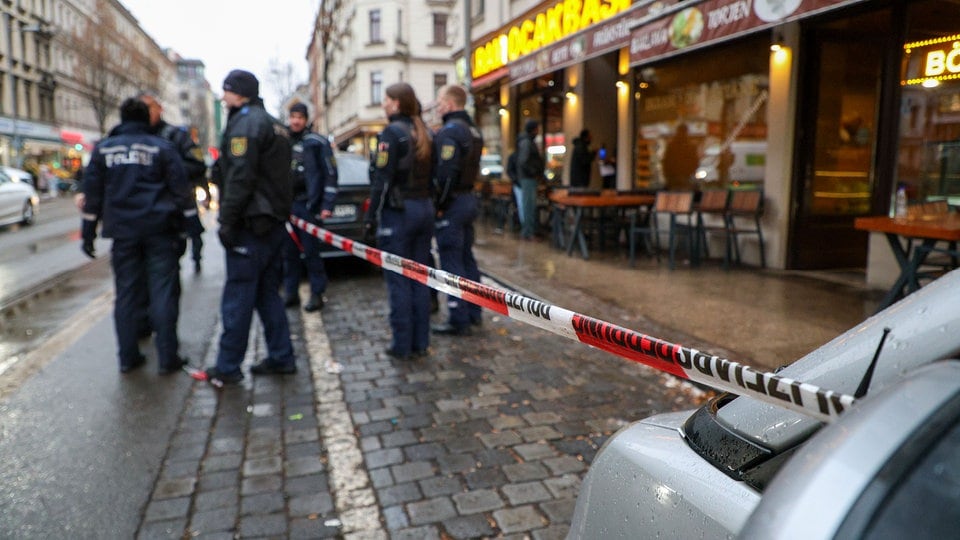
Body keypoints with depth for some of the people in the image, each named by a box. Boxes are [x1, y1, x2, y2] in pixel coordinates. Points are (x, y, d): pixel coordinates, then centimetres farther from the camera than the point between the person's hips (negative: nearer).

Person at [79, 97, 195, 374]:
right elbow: (181, 188, 0)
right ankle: (167, 357, -1)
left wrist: (88, 233, 15)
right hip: (159, 229, -2)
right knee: (163, 292, -1)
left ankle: (128, 357, 13)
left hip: (122, 231, 2)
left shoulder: (103, 149, 10)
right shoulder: (161, 147, 3)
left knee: (126, 293, 9)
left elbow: (92, 194, 10)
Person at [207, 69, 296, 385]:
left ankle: (227, 367, 4)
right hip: (274, 222, 9)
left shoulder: (245, 122, -10)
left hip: (252, 224, -9)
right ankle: (281, 359, 15)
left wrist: (227, 222, -17)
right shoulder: (274, 125, 20)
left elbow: (240, 177, -19)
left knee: (237, 296, -3)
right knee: (267, 293, 13)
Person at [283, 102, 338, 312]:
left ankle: (317, 294, 7)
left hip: (308, 206, -5)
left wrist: (327, 205, -10)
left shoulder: (317, 143, -1)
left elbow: (330, 175, -4)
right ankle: (290, 293, 18)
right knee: (288, 252, 9)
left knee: (311, 252, -2)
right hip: (285, 205, 5)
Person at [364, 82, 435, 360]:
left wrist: (372, 215, -9)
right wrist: (427, 205, 13)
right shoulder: (423, 133, 11)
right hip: (425, 208, 7)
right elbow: (429, 175, 11)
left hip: (398, 211, -7)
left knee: (398, 280, -1)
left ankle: (402, 345, 5)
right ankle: (421, 342, 16)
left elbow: (382, 179, -14)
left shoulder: (391, 132, -11)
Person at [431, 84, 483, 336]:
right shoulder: (473, 129, 14)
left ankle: (458, 321, 1)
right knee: (467, 258, 16)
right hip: (469, 198, 10)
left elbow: (445, 174, -23)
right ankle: (473, 312, 25)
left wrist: (439, 205, -17)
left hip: (452, 202, -10)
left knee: (452, 263, -4)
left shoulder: (449, 131, -16)